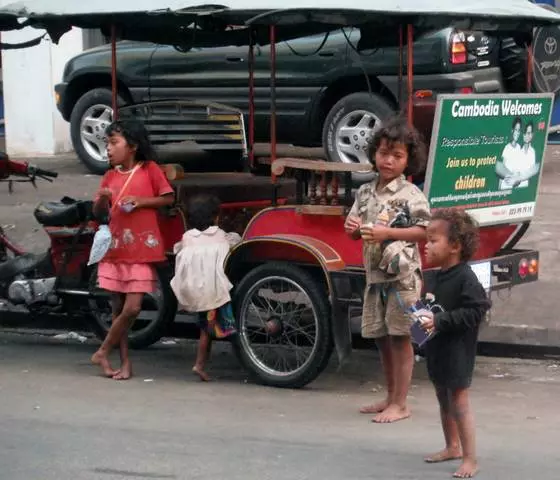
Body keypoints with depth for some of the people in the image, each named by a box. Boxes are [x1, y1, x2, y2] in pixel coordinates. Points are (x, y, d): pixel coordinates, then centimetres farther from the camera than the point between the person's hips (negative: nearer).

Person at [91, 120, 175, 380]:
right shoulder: (110, 176, 8)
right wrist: (101, 199, -11)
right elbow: (99, 212, 11)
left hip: (142, 250, -4)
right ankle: (125, 362, 14)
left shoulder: (150, 169, -3)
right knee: (119, 308, 6)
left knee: (132, 308, -10)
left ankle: (103, 352, 6)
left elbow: (169, 198, 1)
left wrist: (141, 201, -12)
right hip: (114, 249, 4)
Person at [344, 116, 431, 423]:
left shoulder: (410, 195, -9)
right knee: (381, 338, 13)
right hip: (375, 275, 7)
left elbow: (424, 231, -15)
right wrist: (354, 228, -7)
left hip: (402, 277, -7)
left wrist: (387, 232, -21)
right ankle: (390, 398, 25)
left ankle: (400, 404, 4)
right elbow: (356, 233, 17)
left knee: (400, 338, -2)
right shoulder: (365, 192, 10)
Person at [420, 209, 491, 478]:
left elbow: (474, 312, -24)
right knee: (444, 400, 20)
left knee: (459, 402, -6)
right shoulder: (435, 278, 7)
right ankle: (452, 447, 36)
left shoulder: (466, 279, -19)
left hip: (457, 352, -9)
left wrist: (440, 321, -28)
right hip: (437, 350, 9)